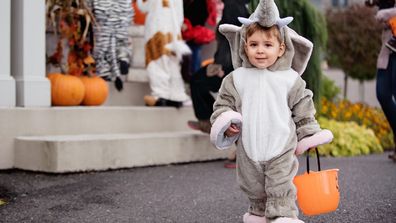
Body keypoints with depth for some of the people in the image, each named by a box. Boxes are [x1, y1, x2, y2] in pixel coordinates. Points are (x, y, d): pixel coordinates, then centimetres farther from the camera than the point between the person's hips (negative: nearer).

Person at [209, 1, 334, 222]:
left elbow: (303, 110, 4)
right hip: (249, 149, 3)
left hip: (282, 148, -2)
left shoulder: (291, 80, -5)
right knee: (254, 187, 18)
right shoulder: (236, 79, -4)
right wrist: (225, 123, -15)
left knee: (281, 187, -1)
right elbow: (223, 104, 2)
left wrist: (309, 135, 6)